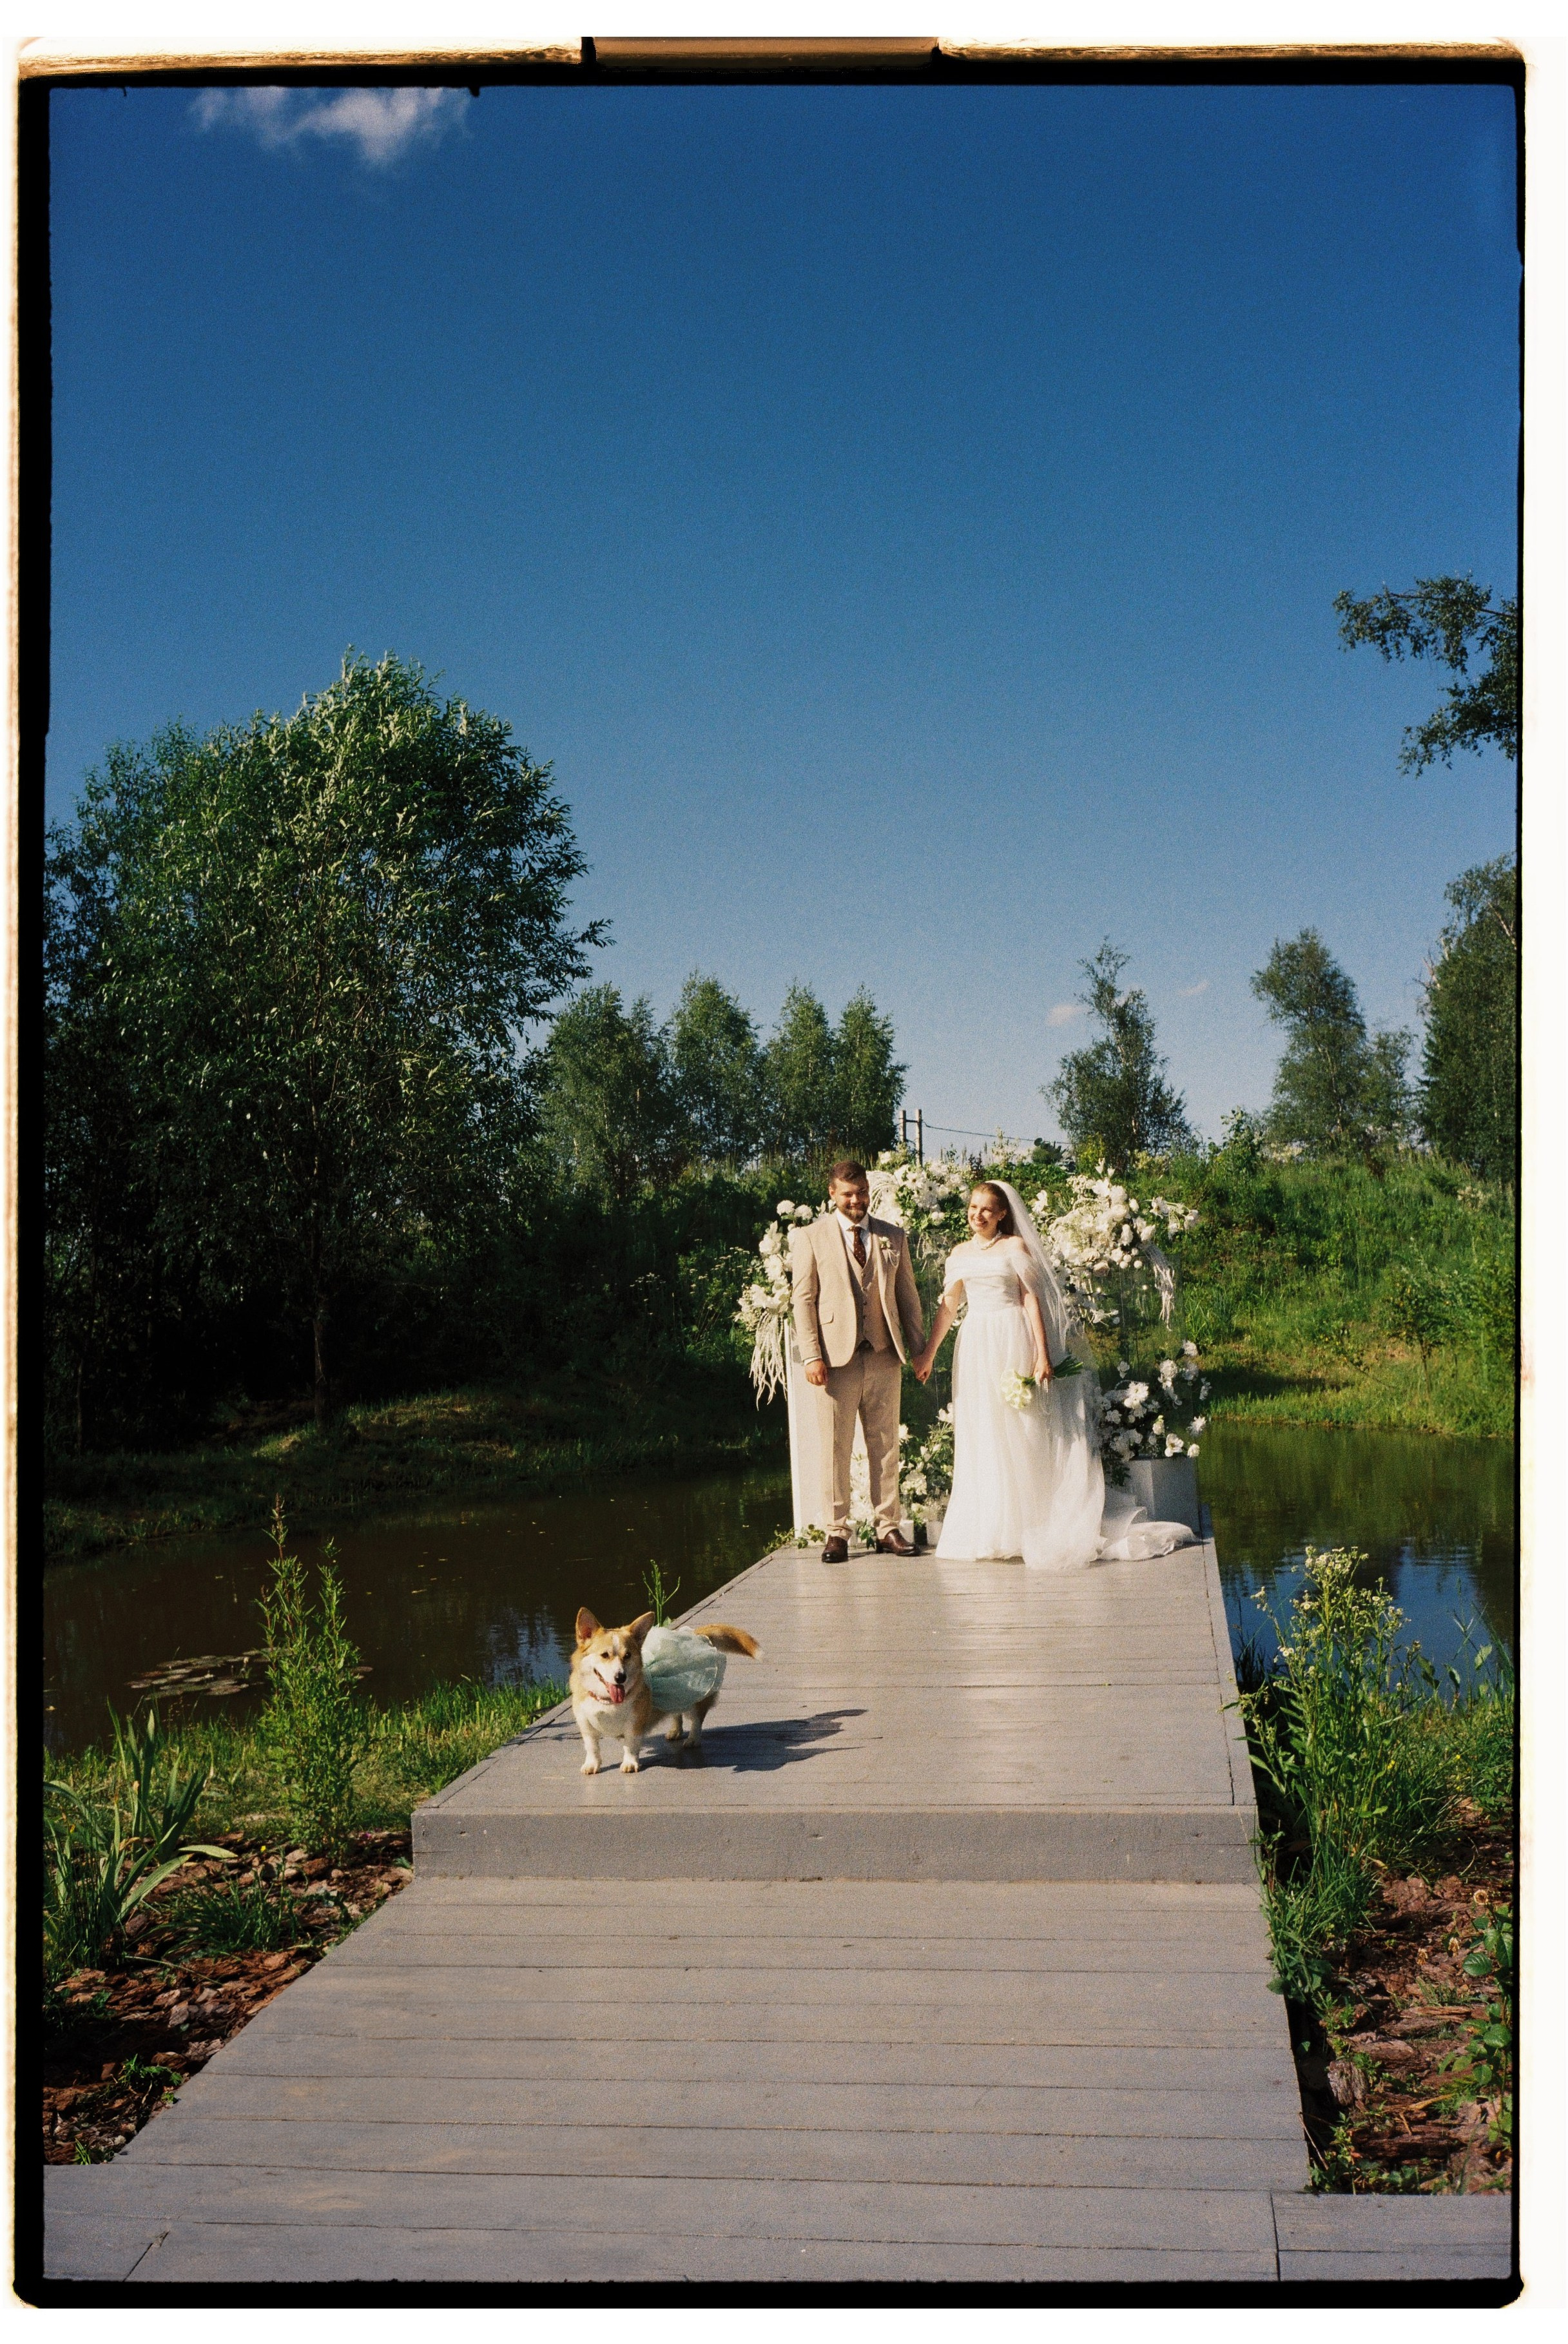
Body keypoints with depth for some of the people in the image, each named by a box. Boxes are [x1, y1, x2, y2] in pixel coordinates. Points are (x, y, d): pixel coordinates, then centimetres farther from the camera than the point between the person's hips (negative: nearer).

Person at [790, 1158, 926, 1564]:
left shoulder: (893, 1237, 14)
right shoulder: (811, 1238, 4)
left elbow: (908, 1295, 15)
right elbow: (803, 1299, 0)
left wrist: (919, 1348, 7)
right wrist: (811, 1356, -9)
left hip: (885, 1357, 3)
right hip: (838, 1358, -3)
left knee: (886, 1446, 7)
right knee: (836, 1448, 0)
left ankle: (888, 1529, 13)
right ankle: (837, 1532, 7)